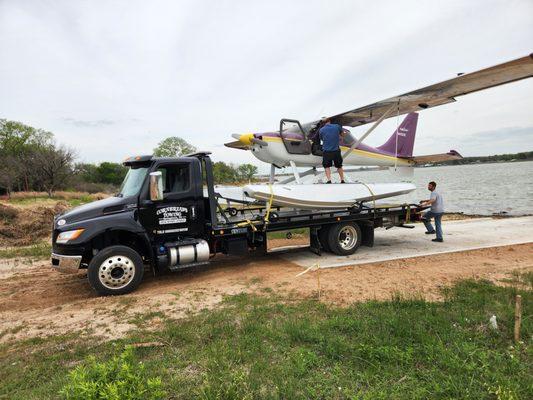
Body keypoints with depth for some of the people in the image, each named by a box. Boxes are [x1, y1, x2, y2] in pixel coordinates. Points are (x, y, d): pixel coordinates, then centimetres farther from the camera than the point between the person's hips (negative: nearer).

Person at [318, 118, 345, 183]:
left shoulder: (321, 130, -1)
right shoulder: (337, 126, 1)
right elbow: (341, 133, 20)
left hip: (326, 151, -1)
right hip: (336, 150, 2)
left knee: (327, 166, 10)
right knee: (339, 166, 17)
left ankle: (329, 180, -5)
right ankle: (342, 180, 21)